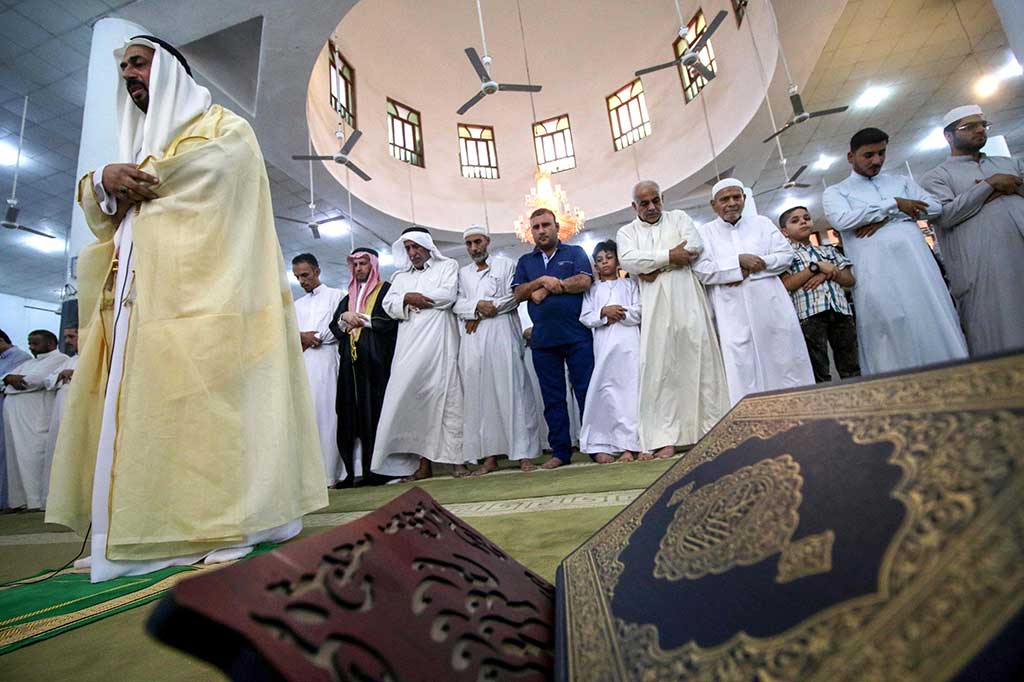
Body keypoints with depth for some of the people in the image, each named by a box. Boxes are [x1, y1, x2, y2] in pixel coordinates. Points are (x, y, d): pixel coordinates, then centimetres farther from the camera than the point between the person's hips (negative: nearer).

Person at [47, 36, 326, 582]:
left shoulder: (222, 125, 14)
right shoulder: (138, 144, 33)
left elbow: (217, 164, -9)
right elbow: (99, 216, 24)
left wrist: (137, 178, 3)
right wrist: (104, 180, 2)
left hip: (200, 287, -7)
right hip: (137, 295, 7)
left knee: (197, 391, -17)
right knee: (135, 400, -3)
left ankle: (222, 522, -15)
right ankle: (139, 527, -1)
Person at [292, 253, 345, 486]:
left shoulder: (335, 296, 9)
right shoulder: (297, 305, 27)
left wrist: (307, 340, -2)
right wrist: (300, 336, -3)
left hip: (325, 362, -5)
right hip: (300, 365, 5)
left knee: (326, 414, -8)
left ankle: (330, 472, -7)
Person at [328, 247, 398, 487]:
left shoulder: (386, 290, 6)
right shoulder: (348, 297, 24)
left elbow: (391, 321, -8)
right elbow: (335, 328, 18)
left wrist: (361, 319, -3)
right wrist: (345, 317, -2)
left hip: (376, 360, -6)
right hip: (351, 361, 6)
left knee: (375, 411, -9)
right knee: (351, 414, 1)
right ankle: (354, 470, 3)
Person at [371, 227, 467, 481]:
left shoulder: (447, 266, 13)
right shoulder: (401, 276, 25)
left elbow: (448, 295, -5)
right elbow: (389, 305, 12)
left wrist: (411, 298, 1)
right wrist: (408, 299, -6)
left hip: (439, 343, -4)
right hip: (410, 345, 4)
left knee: (446, 397, -6)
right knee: (412, 398, -4)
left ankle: (458, 458, -3)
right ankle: (423, 462, 0)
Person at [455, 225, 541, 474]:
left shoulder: (506, 265, 12)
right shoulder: (462, 273, 22)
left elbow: (514, 297, -1)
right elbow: (457, 304, 9)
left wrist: (480, 314, -5)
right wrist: (478, 305, -11)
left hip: (502, 335, -3)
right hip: (473, 341, 4)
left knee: (511, 392, -7)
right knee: (479, 395, 0)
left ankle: (523, 453, -3)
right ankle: (489, 456, 5)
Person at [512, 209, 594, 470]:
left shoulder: (575, 253, 11)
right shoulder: (525, 262, 19)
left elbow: (584, 282, -7)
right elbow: (518, 293, 5)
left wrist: (545, 288, -5)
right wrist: (543, 280, -10)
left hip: (577, 336, -3)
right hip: (543, 340, 3)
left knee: (587, 392, -2)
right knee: (552, 398, 7)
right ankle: (560, 452, 16)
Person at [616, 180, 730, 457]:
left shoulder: (679, 218, 19)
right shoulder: (626, 232, 17)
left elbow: (696, 246, 0)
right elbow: (628, 260, -4)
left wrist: (654, 266, -6)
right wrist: (669, 255, -8)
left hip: (688, 299, 1)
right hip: (655, 306, 0)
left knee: (701, 360, -1)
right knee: (659, 367, -6)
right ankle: (665, 437, -4)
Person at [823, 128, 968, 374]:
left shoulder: (901, 181, 25)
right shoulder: (835, 191, 13)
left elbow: (934, 207, 10)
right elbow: (842, 220, -9)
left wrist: (886, 217, -5)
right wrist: (894, 204, -6)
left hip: (916, 263, 4)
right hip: (876, 272, -4)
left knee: (935, 325, 0)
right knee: (890, 336, -6)